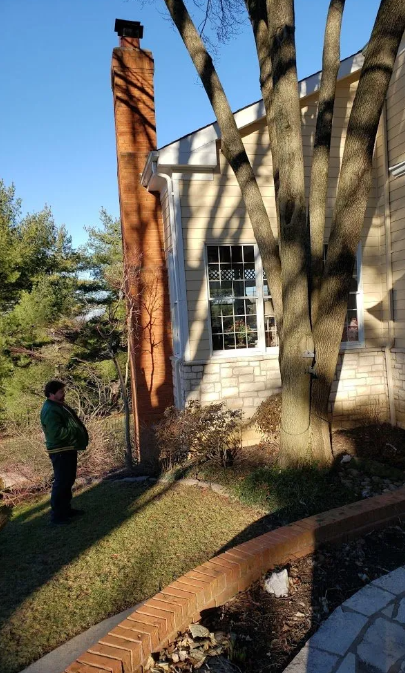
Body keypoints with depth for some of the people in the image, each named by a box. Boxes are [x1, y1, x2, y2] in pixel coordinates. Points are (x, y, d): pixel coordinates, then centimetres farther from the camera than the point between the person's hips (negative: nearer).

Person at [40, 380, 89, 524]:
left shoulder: (59, 405, 13)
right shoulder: (50, 411, -21)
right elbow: (56, 432, -30)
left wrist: (80, 433, 6)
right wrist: (75, 432, -20)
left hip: (68, 449, 11)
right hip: (60, 452, -11)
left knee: (68, 481, 18)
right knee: (61, 482, -3)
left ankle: (66, 509, 30)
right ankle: (57, 515, 8)